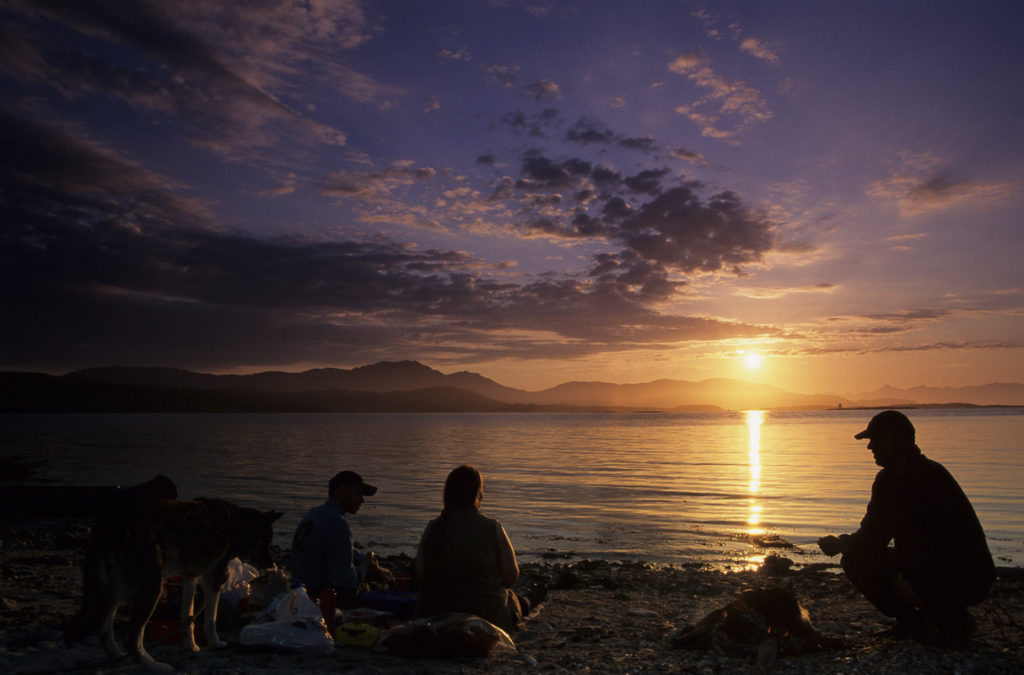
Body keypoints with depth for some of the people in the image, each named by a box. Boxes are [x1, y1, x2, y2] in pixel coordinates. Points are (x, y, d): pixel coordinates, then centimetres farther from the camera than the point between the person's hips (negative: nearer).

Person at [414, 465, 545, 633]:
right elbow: (512, 576, -10)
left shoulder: (433, 528, -10)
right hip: (488, 616, -4)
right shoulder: (492, 528, -17)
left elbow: (420, 575, -5)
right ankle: (526, 603, 62)